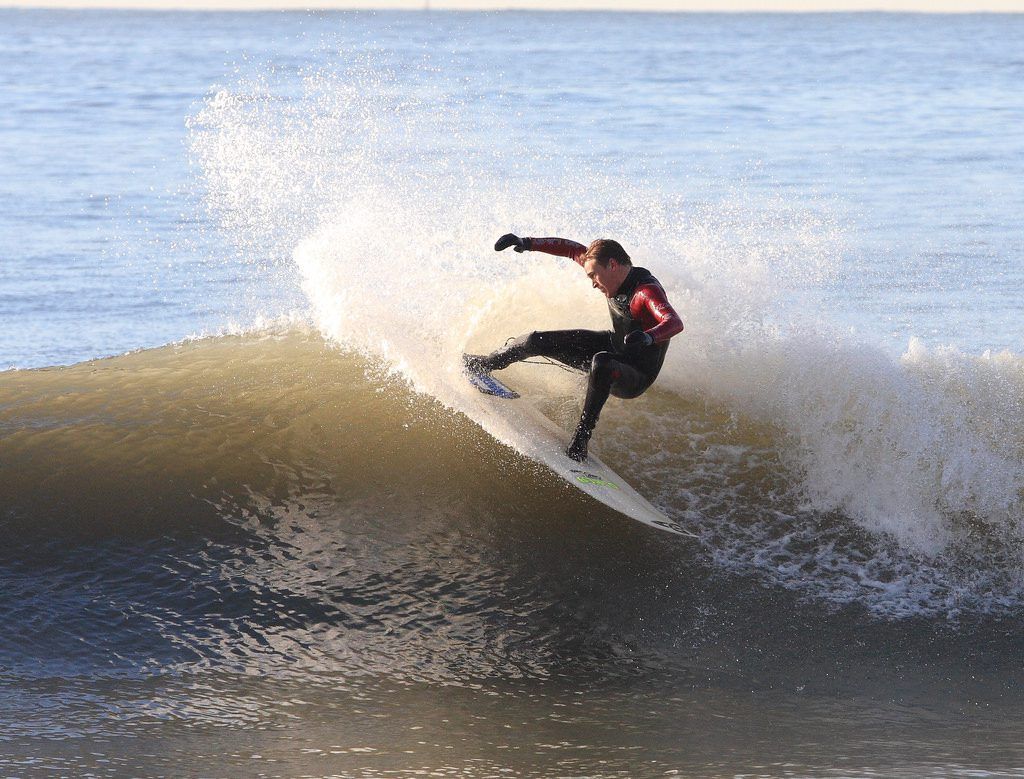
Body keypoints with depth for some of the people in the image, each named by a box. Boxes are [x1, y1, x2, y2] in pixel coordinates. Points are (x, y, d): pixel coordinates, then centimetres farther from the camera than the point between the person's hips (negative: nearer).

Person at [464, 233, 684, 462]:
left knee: (601, 363, -43)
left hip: (635, 380, -8)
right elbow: (572, 249, 5)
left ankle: (581, 439, -35)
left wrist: (648, 337, -70)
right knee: (536, 341, 5)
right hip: (612, 345, 8)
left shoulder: (646, 291, -33)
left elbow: (675, 323, -51)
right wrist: (528, 243, 1)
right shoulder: (616, 274, -9)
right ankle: (486, 363, 35)